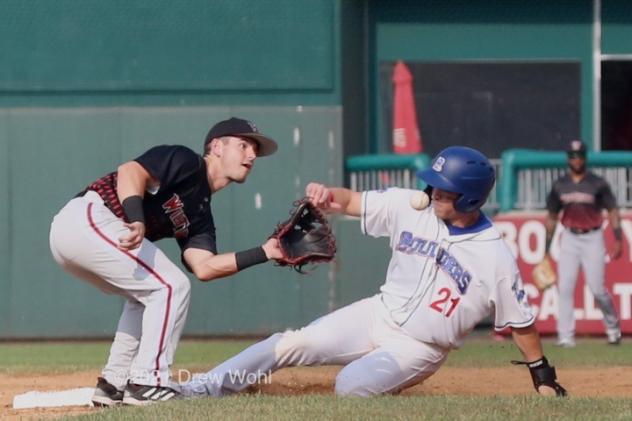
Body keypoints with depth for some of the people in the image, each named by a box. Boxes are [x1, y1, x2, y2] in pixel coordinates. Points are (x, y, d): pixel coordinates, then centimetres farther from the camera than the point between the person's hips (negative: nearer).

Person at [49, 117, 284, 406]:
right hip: (88, 218, -10)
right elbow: (131, 171, -18)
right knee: (172, 287, -9)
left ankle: (112, 384, 21)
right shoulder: (185, 162, -2)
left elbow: (204, 266, 9)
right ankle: (146, 383, -7)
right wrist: (137, 222, -34)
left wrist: (264, 253, 3)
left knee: (147, 294, 25)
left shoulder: (199, 212, 22)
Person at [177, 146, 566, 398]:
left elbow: (520, 320, -7)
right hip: (376, 316, 5)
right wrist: (328, 194, -26)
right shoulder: (411, 207, -7)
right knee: (288, 346, -7)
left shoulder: (495, 257, -17)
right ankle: (195, 392, -4)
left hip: (418, 349, -5)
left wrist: (543, 376, -2)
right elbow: (353, 201, -3)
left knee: (351, 384, -30)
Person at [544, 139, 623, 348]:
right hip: (569, 239, 3)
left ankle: (612, 326, 18)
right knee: (565, 287, -7)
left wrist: (617, 239, -12)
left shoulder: (598, 184, -4)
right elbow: (551, 217, 11)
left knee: (597, 289, -6)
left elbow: (612, 211, -3)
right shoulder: (560, 185, 5)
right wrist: (547, 249, 9)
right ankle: (565, 336, -6)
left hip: (592, 239, -3)